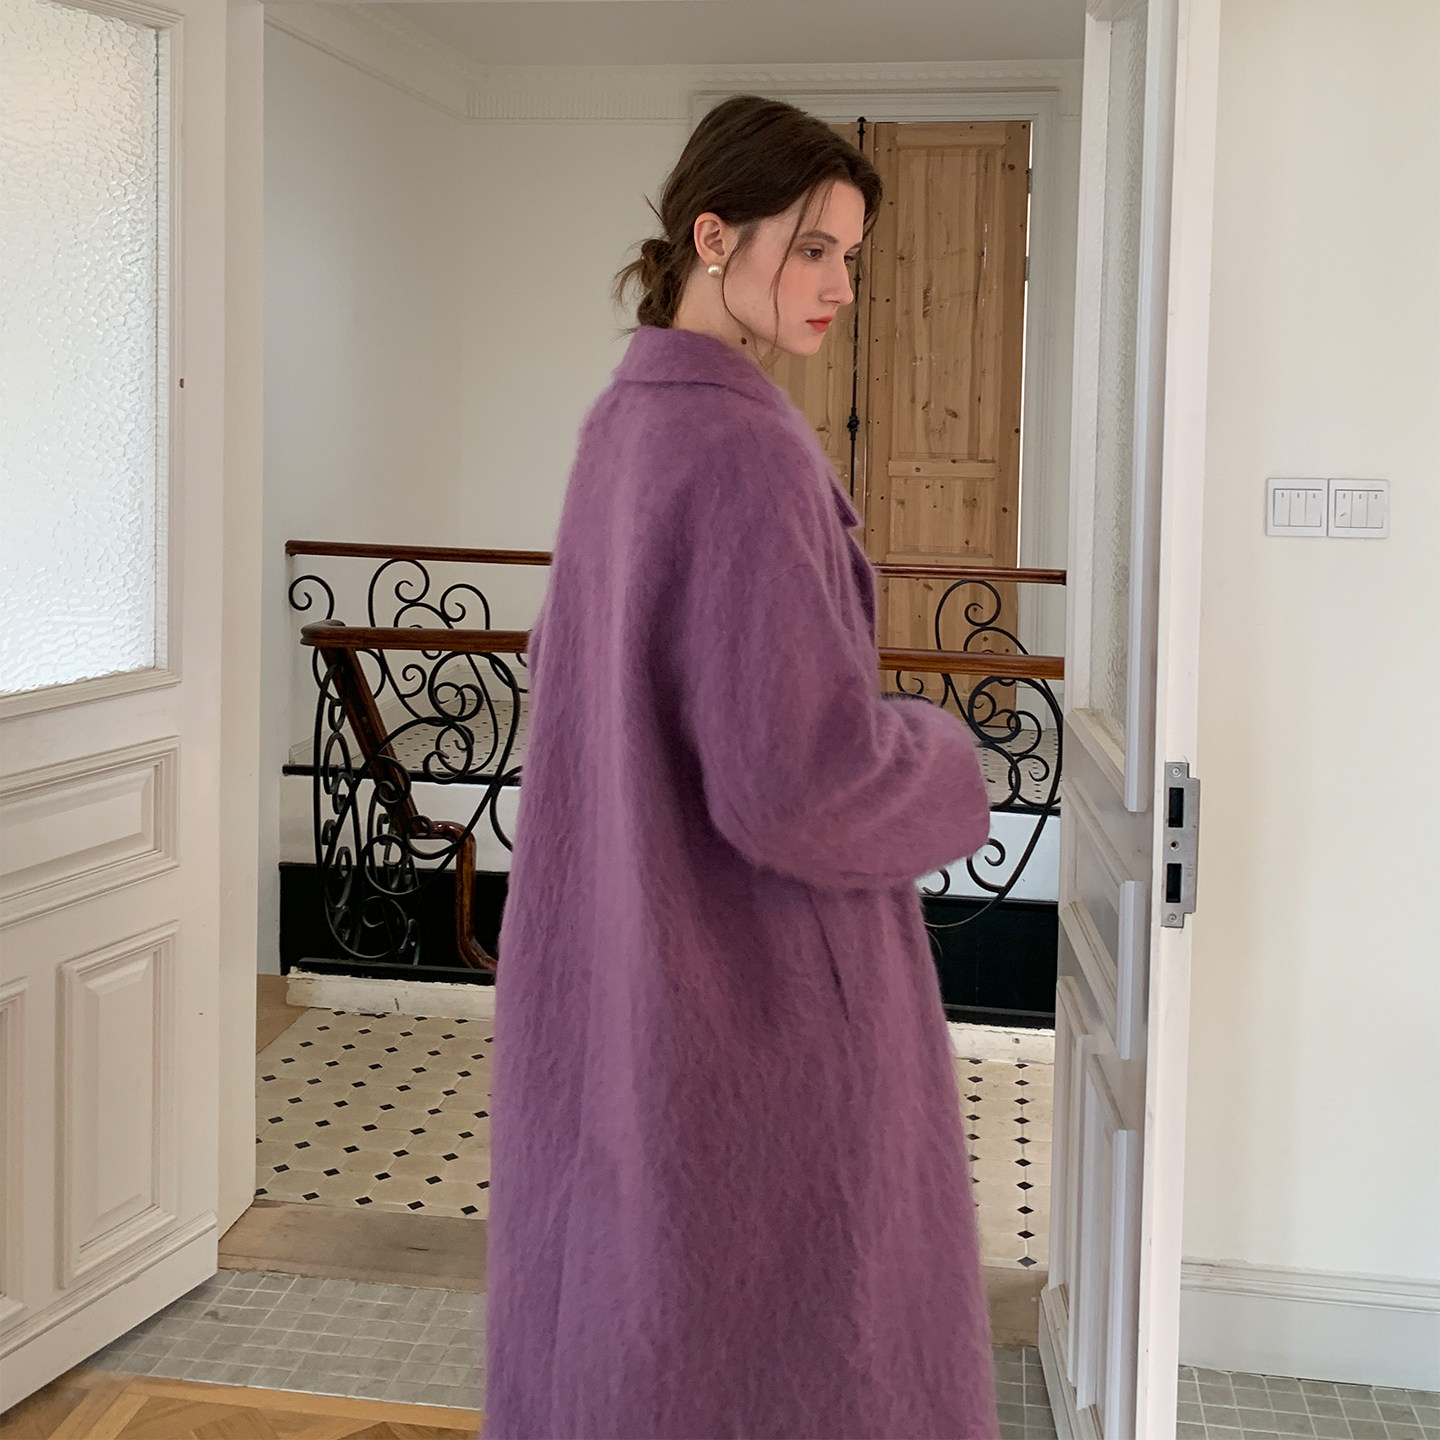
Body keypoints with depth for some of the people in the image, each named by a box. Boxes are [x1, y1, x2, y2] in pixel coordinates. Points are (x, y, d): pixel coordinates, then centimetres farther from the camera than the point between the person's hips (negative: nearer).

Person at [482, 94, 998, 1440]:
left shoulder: (623, 423, 6)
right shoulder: (745, 452, -23)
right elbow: (796, 777, -28)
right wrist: (942, 766, -8)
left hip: (616, 964, 9)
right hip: (766, 988, -9)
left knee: (631, 1309, 21)